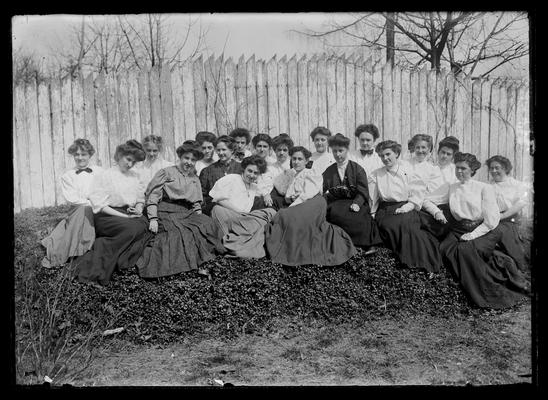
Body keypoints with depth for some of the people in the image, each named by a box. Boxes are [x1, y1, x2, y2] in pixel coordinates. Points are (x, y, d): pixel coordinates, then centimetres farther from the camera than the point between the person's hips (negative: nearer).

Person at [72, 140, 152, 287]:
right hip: (107, 216, -6)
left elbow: (140, 200, 20)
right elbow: (99, 205, -8)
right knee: (132, 227, -34)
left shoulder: (135, 176, 19)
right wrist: (124, 216, -16)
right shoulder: (104, 175, 0)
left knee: (144, 225, -27)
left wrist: (138, 209, -5)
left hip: (130, 215, 6)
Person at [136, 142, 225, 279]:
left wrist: (199, 218, 1)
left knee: (207, 224, -25)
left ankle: (199, 261, -23)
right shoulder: (166, 173, 10)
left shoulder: (195, 179, 26)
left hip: (187, 214, 4)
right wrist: (153, 218, -12)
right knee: (177, 232, -35)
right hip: (166, 213, -4)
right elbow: (152, 196, 1)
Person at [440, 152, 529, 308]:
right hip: (459, 231, 4)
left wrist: (473, 234, -15)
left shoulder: (484, 188, 1)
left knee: (466, 249, -33)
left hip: (483, 231, -4)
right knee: (446, 248, -27)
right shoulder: (452, 188, 17)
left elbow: (491, 220, -7)